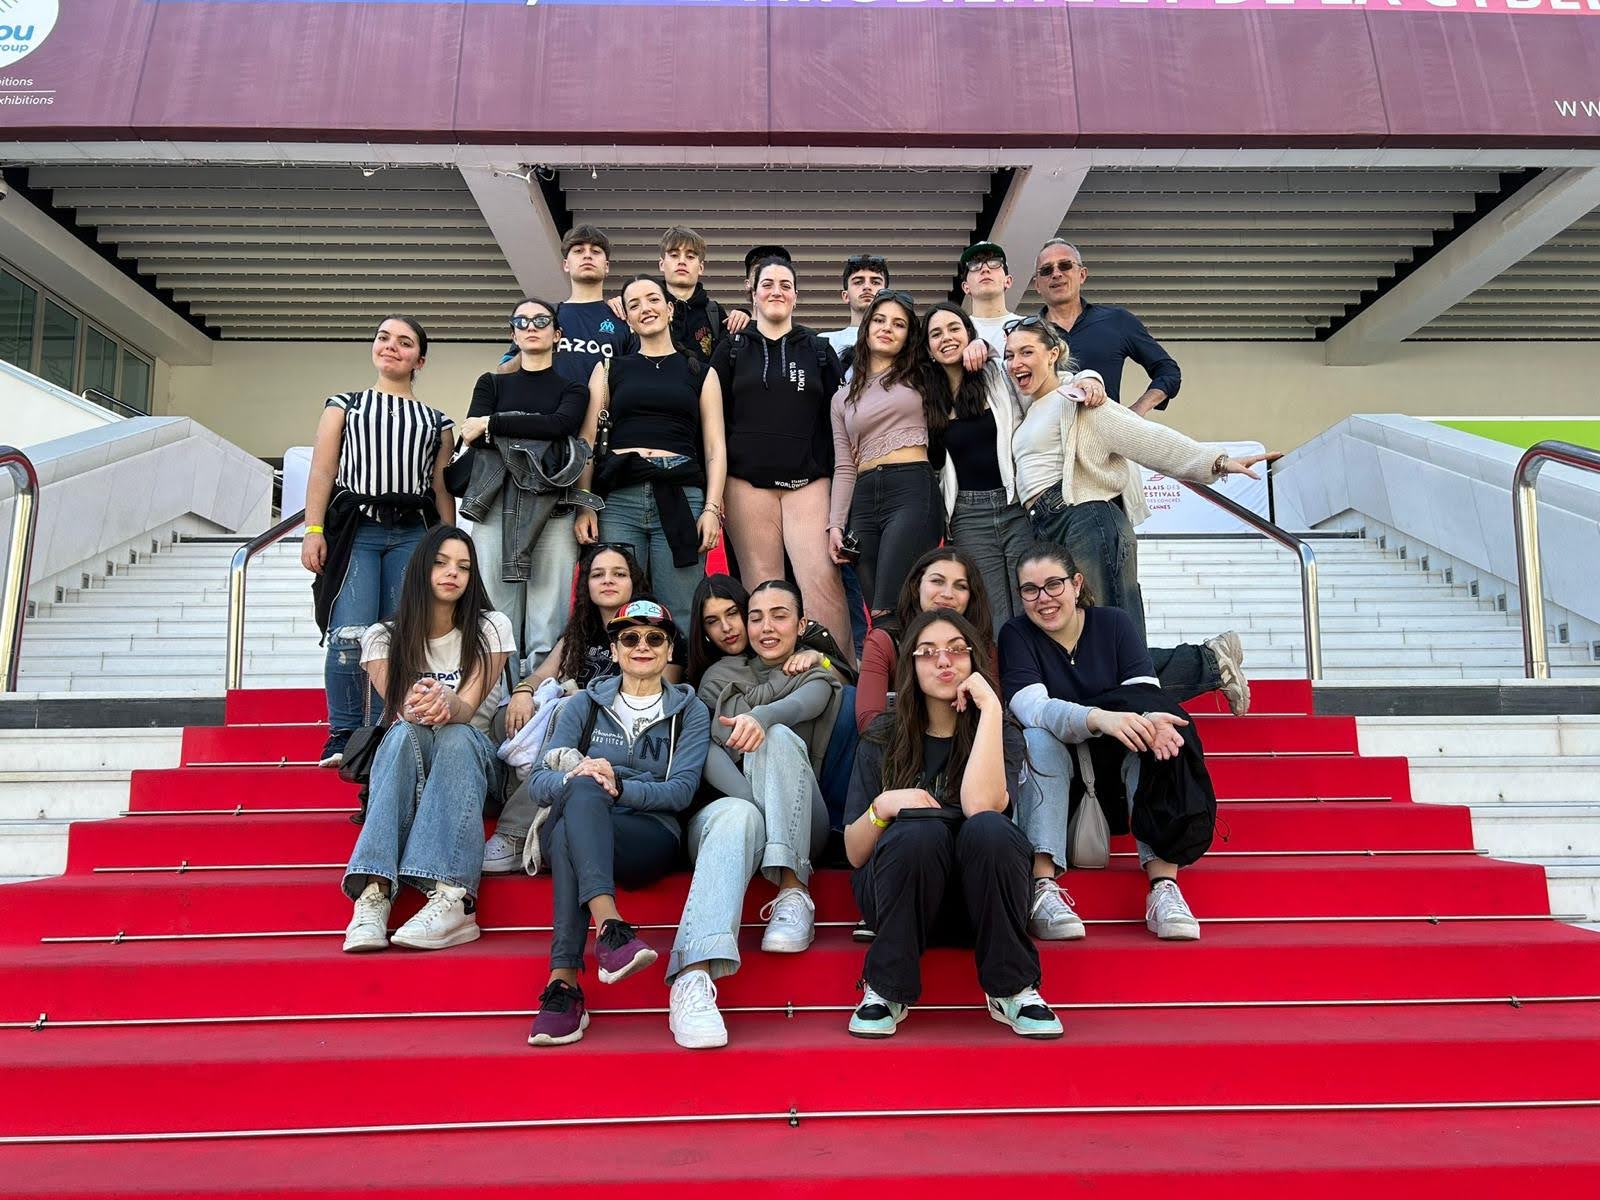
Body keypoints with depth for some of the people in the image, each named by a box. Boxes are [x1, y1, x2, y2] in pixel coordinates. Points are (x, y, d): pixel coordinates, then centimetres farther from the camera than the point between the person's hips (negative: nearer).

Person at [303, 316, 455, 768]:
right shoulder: (344, 405, 16)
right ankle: (343, 735, -4)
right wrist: (313, 532, -4)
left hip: (413, 533, 1)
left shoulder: (437, 421, 18)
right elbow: (322, 471, 7)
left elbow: (442, 488, 15)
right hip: (355, 527, -1)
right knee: (351, 636, -13)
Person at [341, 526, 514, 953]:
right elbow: (400, 711, -14)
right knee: (404, 735, -35)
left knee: (456, 736, -36)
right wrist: (418, 710, -39)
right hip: (406, 763, 1)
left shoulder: (490, 628, 0)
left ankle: (451, 898, -53)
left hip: (471, 759, -1)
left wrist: (444, 704, -40)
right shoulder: (383, 637, 4)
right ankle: (373, 894, -49)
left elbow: (467, 707, -14)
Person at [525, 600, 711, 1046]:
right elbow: (538, 780, 6)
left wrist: (619, 786, -21)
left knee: (568, 835, -35)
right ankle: (611, 926, -50)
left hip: (650, 837, -1)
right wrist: (575, 778, -19)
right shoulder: (586, 703, 17)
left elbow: (681, 791, -2)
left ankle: (563, 982, -43)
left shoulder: (690, 712, 14)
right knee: (582, 791, -36)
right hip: (581, 824, 2)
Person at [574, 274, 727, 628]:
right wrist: (584, 505, -1)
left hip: (680, 497, -1)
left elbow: (715, 446, 9)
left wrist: (712, 508, -4)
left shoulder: (700, 372, 16)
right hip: (618, 498, 1)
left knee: (680, 616, -5)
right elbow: (588, 440, 12)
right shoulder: (611, 369, 18)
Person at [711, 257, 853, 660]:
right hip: (747, 482, 0)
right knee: (761, 586, -1)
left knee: (822, 578, -13)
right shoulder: (732, 350, 12)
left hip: (809, 481, 0)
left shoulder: (819, 351, 14)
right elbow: (714, 419, 10)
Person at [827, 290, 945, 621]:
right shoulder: (843, 398, 20)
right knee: (875, 614, -2)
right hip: (864, 500, 4)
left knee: (887, 612, -17)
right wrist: (835, 524, 5)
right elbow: (844, 468, 14)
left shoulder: (920, 378, 14)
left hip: (913, 492, -3)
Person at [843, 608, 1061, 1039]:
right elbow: (853, 854, 1)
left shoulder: (1001, 733, 1)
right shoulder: (884, 738, 3)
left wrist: (990, 707, -20)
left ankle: (1011, 989, -16)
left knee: (990, 828, -31)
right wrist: (882, 805, -18)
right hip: (896, 900, 0)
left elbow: (979, 804, -24)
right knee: (921, 829, -32)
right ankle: (886, 989, -17)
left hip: (979, 904, 0)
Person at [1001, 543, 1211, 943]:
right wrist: (1100, 718, -43)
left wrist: (1150, 722, -38)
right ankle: (1043, 888, -40)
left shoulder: (1114, 623, 1)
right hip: (1050, 776, -1)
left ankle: (1163, 886, -35)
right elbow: (1033, 707, -23)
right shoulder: (1016, 635, -6)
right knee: (1038, 740, -32)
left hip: (1119, 768, 2)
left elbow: (1146, 695, -12)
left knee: (1158, 739, -27)